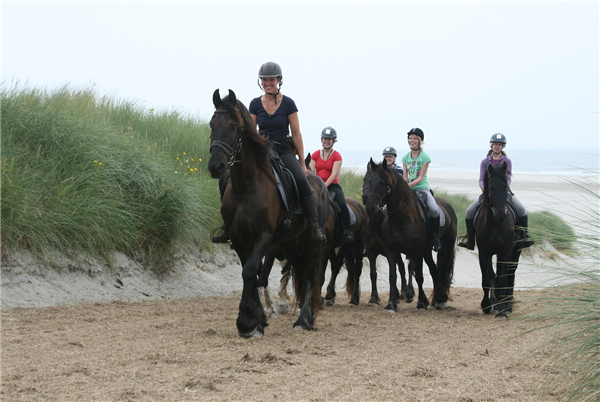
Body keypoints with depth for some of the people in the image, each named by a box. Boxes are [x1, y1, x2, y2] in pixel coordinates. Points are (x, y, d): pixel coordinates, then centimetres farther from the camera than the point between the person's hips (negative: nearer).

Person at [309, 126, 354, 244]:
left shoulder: (337, 156, 2)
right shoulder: (315, 154, 11)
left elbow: (334, 174, -9)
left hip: (332, 185, -3)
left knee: (342, 204, -28)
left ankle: (347, 232, -20)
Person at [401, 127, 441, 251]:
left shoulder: (425, 157, -4)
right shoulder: (406, 157, 9)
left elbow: (420, 177, -10)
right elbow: (405, 176, 7)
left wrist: (409, 185, -23)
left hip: (422, 188, -4)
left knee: (434, 209, -28)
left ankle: (436, 238, -11)